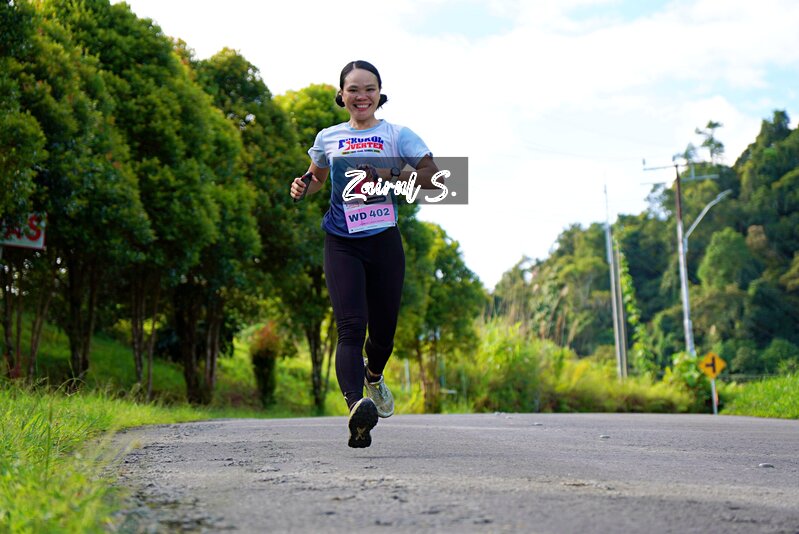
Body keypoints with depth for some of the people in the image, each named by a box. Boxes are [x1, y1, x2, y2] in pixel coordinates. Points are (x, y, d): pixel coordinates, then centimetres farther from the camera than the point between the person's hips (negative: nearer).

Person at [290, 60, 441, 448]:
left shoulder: (397, 135, 4)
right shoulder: (328, 139, 10)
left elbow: (433, 176, -6)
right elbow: (318, 176, 28)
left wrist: (390, 177, -18)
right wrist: (303, 188, 6)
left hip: (384, 241, 1)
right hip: (342, 245, 0)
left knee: (384, 330, 11)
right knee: (351, 327, -19)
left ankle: (374, 377, 46)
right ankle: (356, 406, -35)